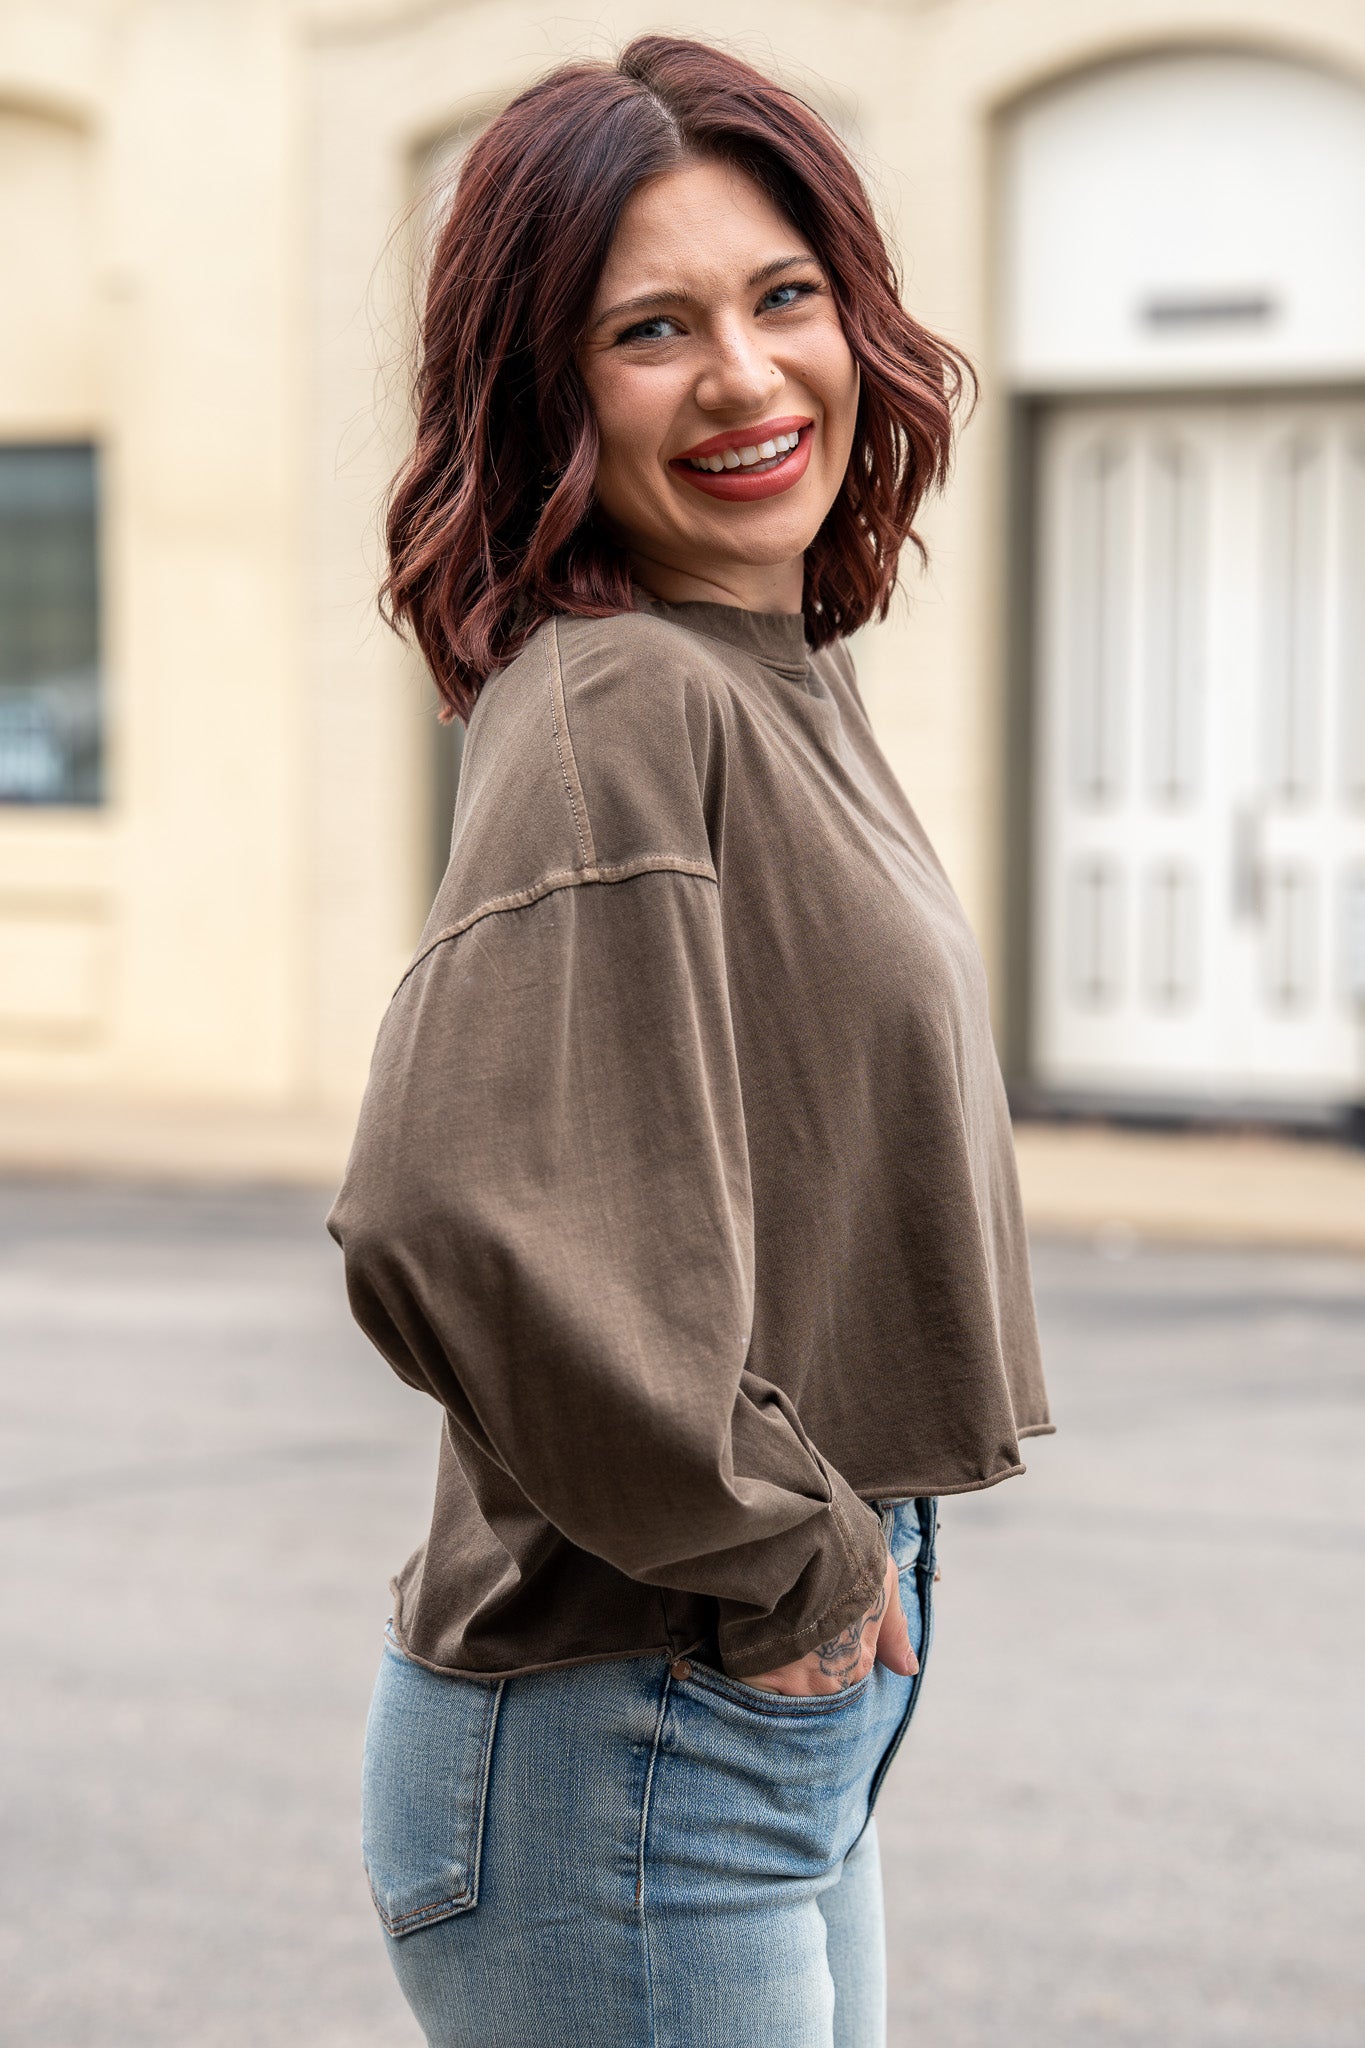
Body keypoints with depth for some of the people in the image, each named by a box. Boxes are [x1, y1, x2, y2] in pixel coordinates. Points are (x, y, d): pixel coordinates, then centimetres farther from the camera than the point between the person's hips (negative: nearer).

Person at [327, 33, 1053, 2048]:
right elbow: (459, 1217, -33)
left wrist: (829, 1543, 8)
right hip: (623, 1747, -9)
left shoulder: (784, 681, 10)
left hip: (793, 1713, 9)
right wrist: (790, 1556, -20)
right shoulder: (620, 710, -19)